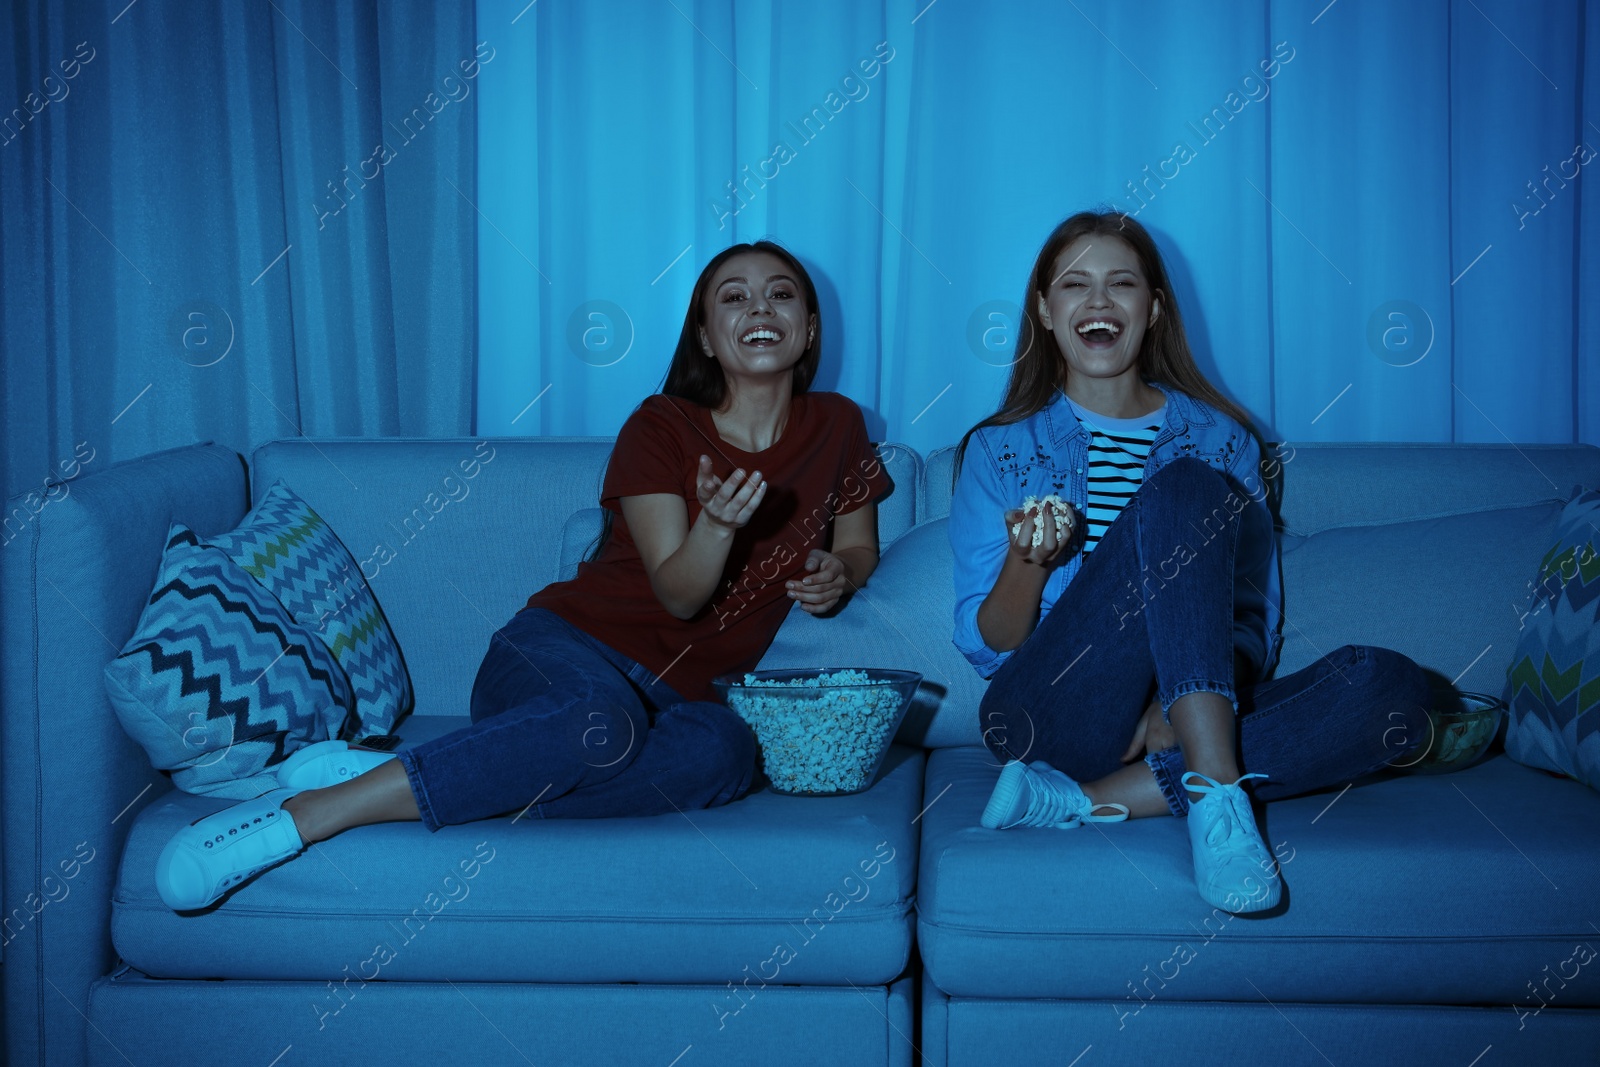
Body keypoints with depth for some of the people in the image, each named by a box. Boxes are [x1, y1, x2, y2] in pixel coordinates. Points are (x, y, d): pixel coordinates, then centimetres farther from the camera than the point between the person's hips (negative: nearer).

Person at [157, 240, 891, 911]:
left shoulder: (836, 428, 11)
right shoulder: (661, 428, 0)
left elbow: (859, 544, 25)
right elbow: (678, 594, -7)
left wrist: (840, 571, 0)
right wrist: (718, 523, -29)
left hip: (674, 696, 3)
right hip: (568, 649, -3)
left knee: (725, 750, -38)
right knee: (601, 719, -43)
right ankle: (304, 812, -39)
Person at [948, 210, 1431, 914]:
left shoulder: (1223, 440, 14)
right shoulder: (999, 450, 11)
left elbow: (1255, 624, 8)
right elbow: (985, 649, 5)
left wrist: (1176, 704, -14)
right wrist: (1026, 562, -17)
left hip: (1173, 721, 3)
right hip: (1048, 715, -3)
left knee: (1392, 688, -25)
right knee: (1184, 488, -24)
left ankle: (1091, 800, -30)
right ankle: (1215, 792, -35)